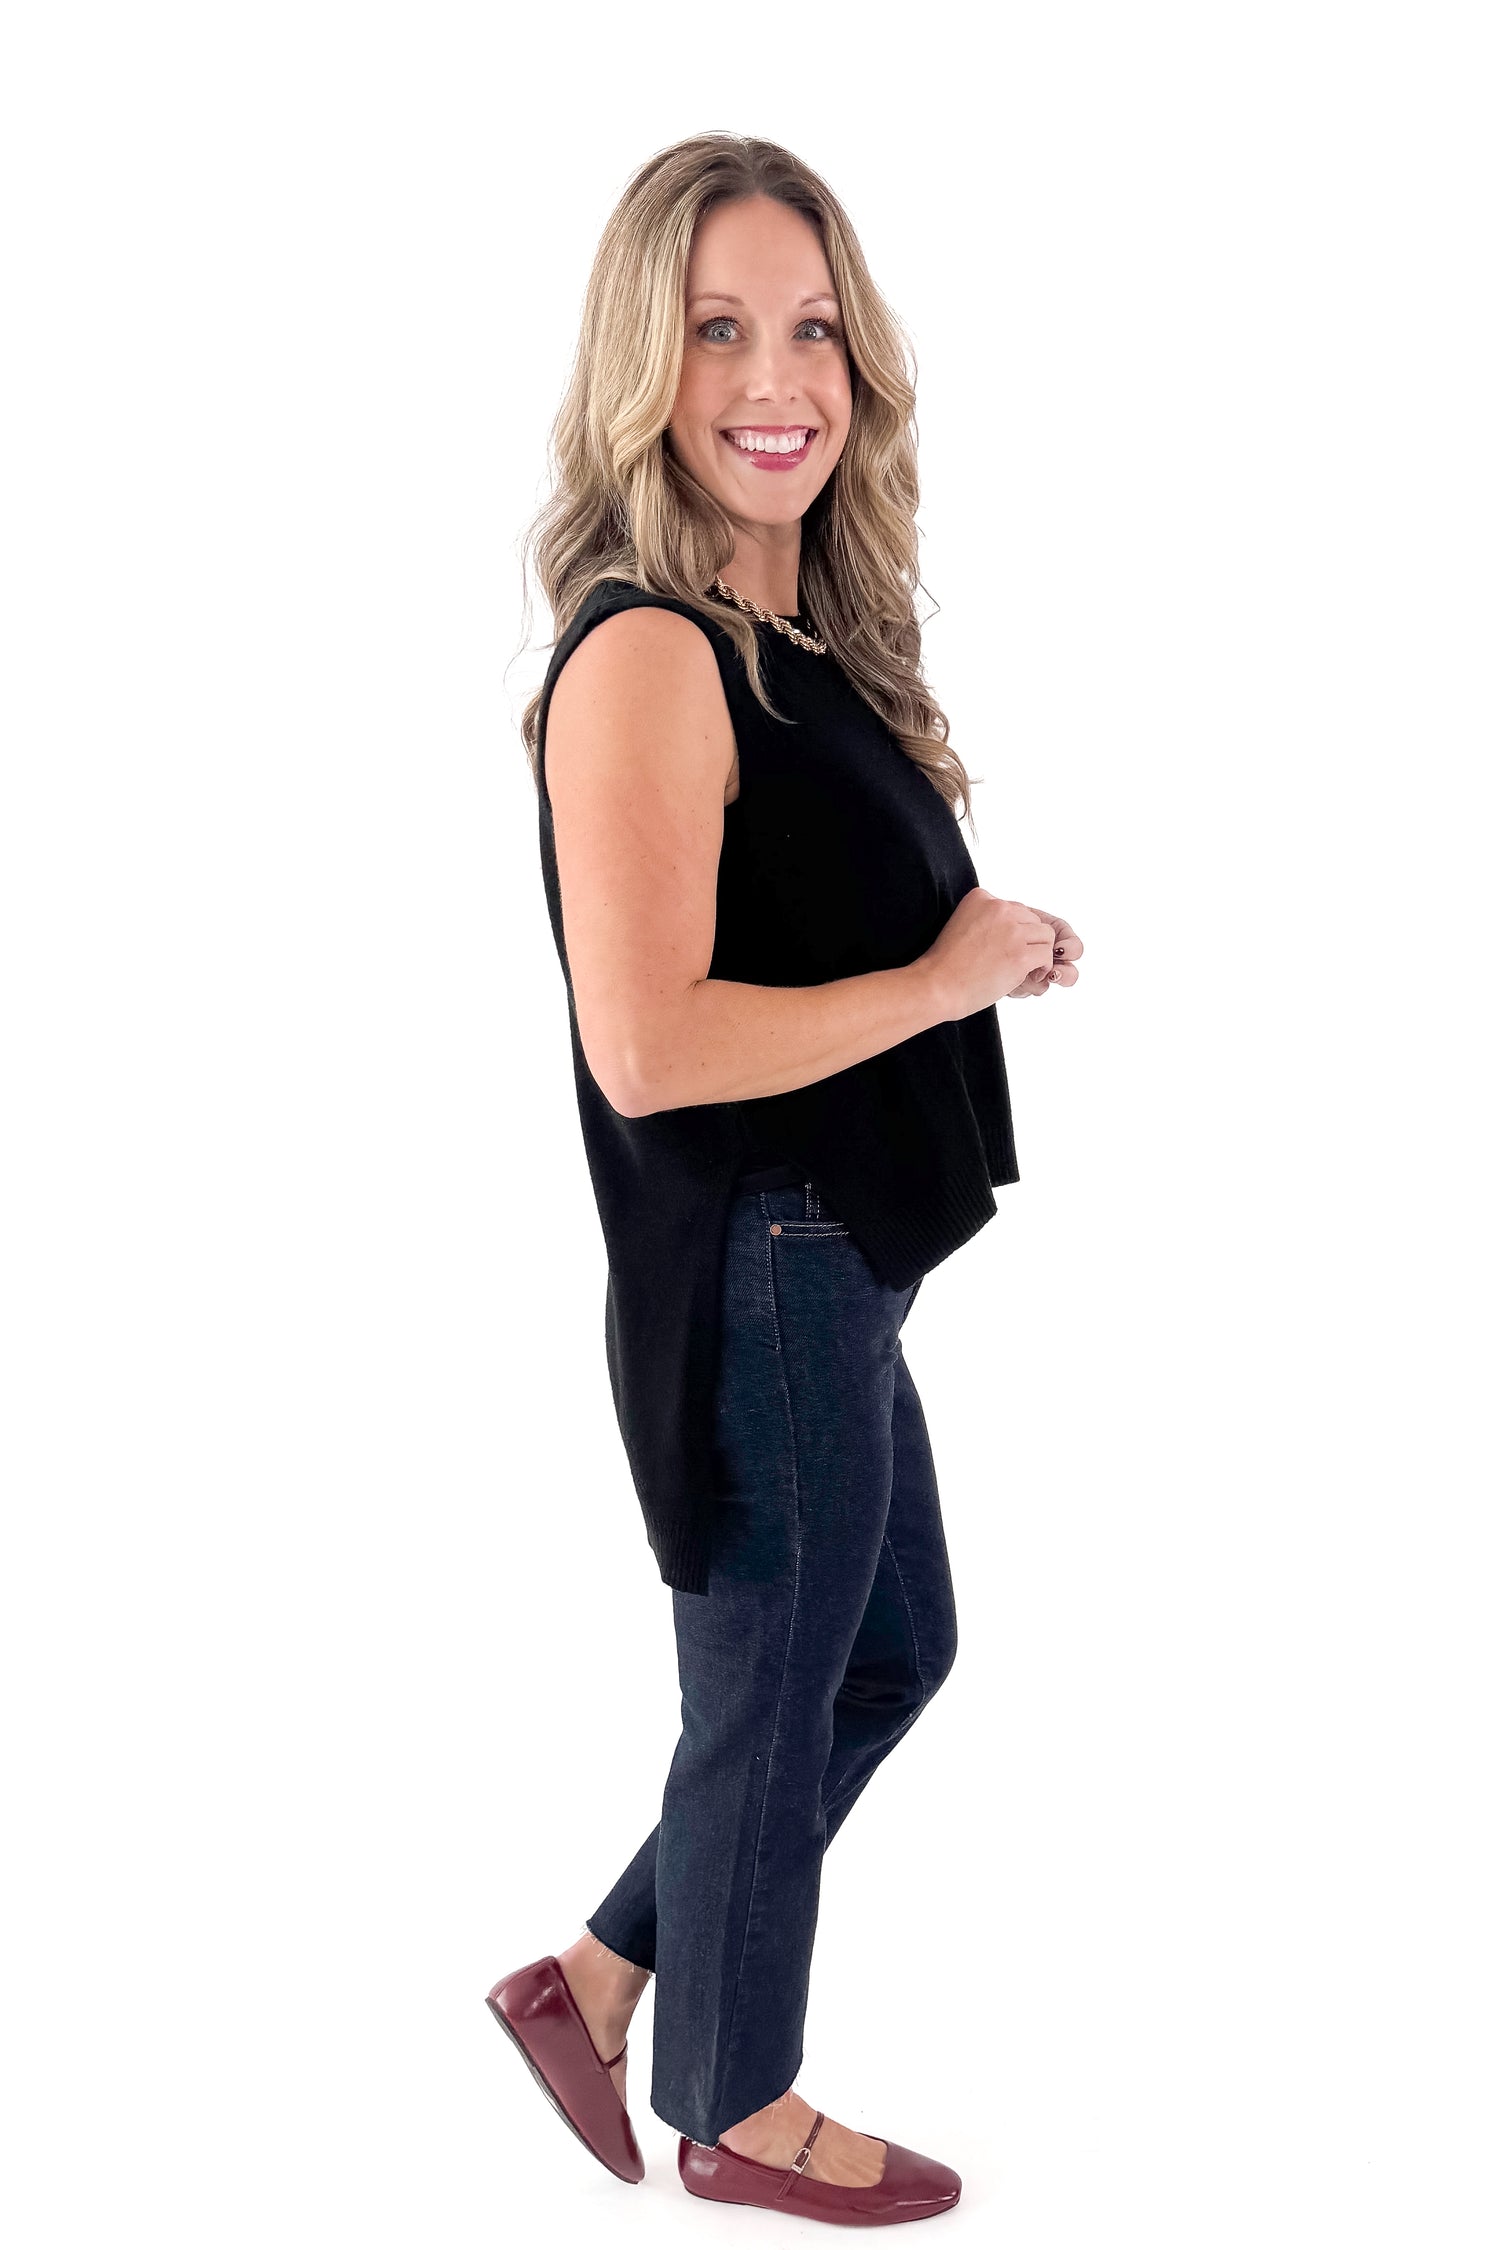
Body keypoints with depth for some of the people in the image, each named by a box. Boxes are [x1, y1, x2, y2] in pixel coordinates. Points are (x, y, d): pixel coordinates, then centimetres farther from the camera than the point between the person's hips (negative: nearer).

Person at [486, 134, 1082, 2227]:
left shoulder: (795, 633, 7)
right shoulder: (645, 655, -22)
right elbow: (647, 1045, -28)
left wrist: (989, 938, 3)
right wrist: (948, 979, -20)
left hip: (834, 1264, 9)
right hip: (752, 1278, -9)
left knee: (895, 1651, 24)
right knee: (774, 1701, 11)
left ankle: (597, 1976, 38)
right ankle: (734, 2113, 36)